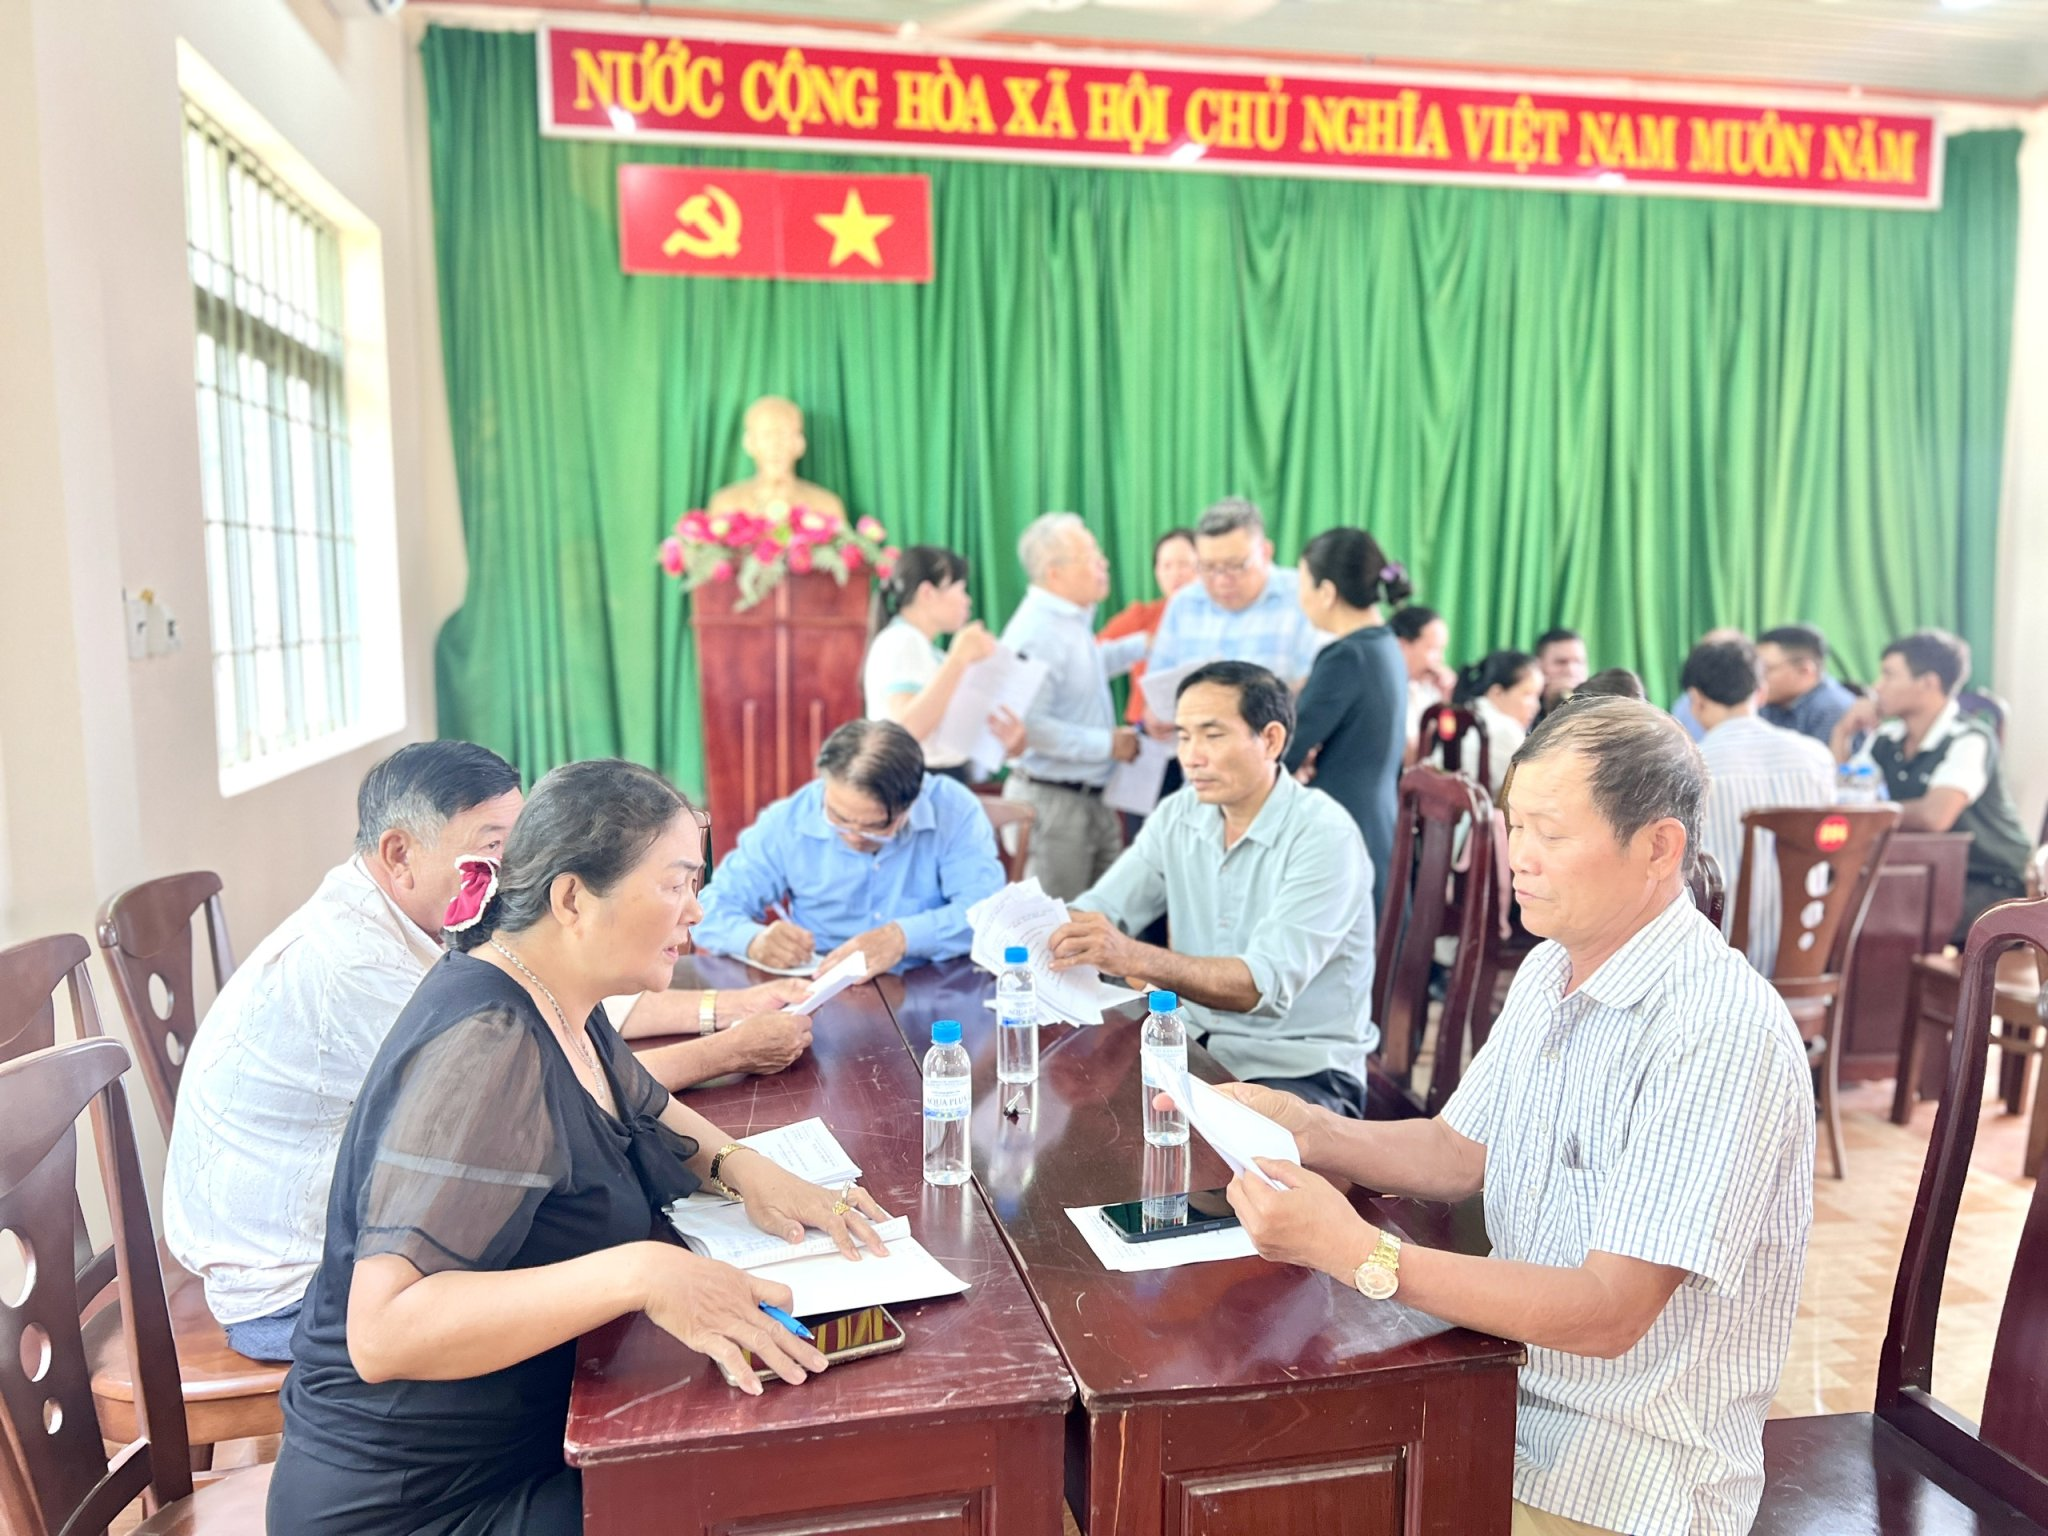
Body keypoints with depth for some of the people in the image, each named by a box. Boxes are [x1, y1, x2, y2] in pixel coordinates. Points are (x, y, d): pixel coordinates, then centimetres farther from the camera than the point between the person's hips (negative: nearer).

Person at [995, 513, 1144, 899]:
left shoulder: (1072, 620, 12)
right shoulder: (1035, 632, -21)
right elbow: (1028, 726, -28)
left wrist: (1147, 644, 27)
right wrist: (1108, 743, -21)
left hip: (1093, 798, 10)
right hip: (1052, 800, -10)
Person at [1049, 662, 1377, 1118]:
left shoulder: (1324, 836, -17)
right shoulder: (1177, 816, 3)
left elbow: (1266, 985, -28)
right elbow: (1100, 909, -4)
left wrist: (1135, 958, -41)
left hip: (1301, 1074, -6)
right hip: (1197, 1047, 6)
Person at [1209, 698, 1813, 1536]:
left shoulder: (1722, 1032, -24)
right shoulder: (1548, 970, 3)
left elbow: (1607, 1313, -26)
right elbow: (1461, 1154, 11)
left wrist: (1362, 1255, -33)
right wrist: (1305, 1130, -6)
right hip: (1503, 1392, 7)